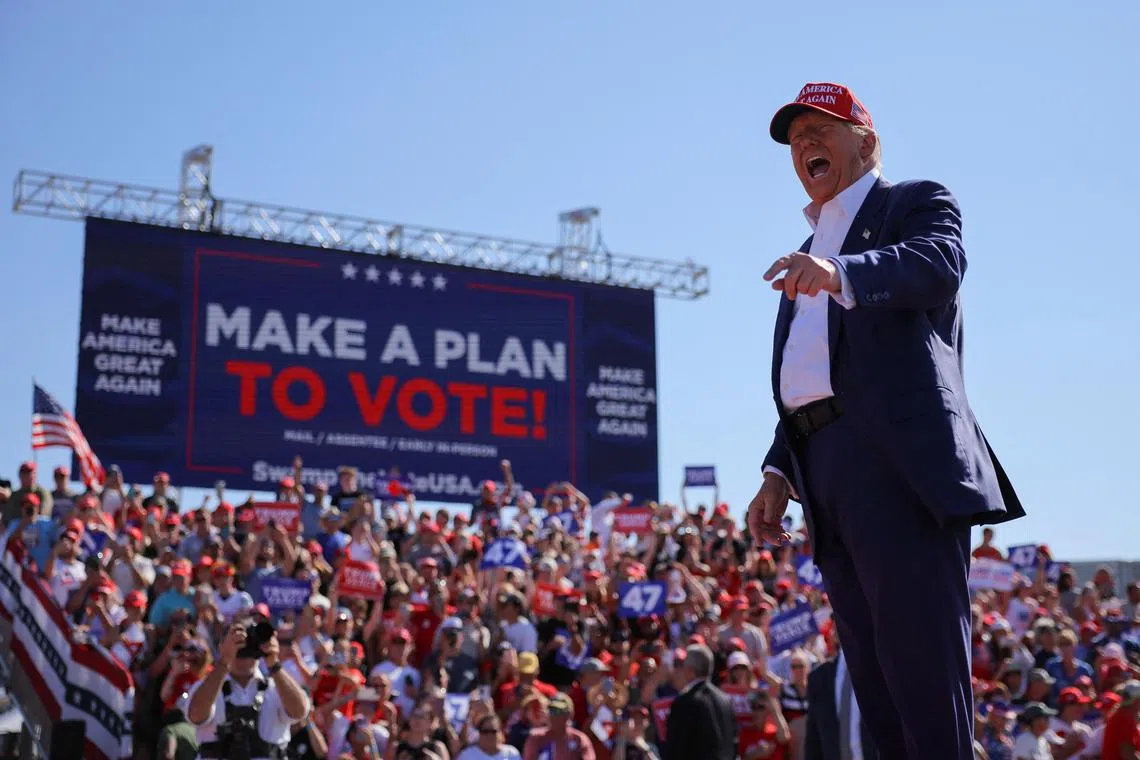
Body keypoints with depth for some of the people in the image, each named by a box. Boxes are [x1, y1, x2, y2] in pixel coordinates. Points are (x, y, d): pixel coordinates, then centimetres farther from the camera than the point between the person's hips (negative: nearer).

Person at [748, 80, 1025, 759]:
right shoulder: (811, 252, 31)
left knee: (920, 657, -13)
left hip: (899, 458, -7)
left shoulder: (919, 202, 9)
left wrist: (839, 274, -33)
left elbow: (939, 265, -15)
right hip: (825, 469, 8)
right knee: (877, 679, 6)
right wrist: (779, 472, 14)